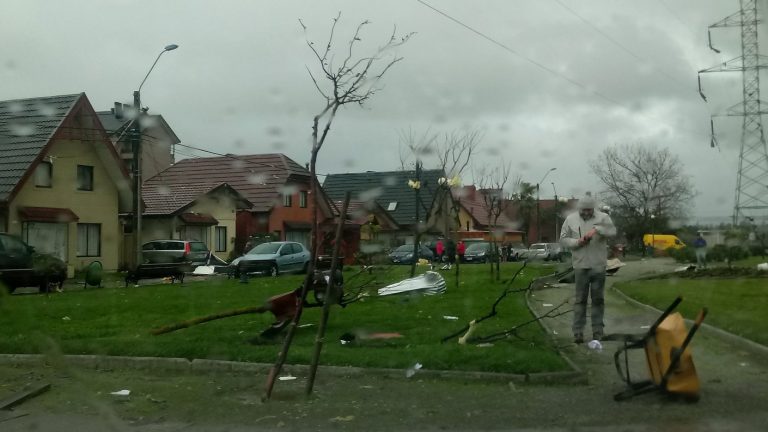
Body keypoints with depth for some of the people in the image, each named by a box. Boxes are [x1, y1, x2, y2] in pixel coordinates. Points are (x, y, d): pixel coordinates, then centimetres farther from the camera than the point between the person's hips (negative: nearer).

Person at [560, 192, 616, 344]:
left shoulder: (602, 217, 1)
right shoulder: (571, 219, 6)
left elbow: (613, 230, -16)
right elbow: (563, 239, 6)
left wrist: (596, 229, -31)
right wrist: (577, 242, -11)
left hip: (598, 265, 0)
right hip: (581, 265, 0)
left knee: (598, 299, 8)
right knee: (580, 299, 1)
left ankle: (598, 331, 17)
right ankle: (578, 331, 4)